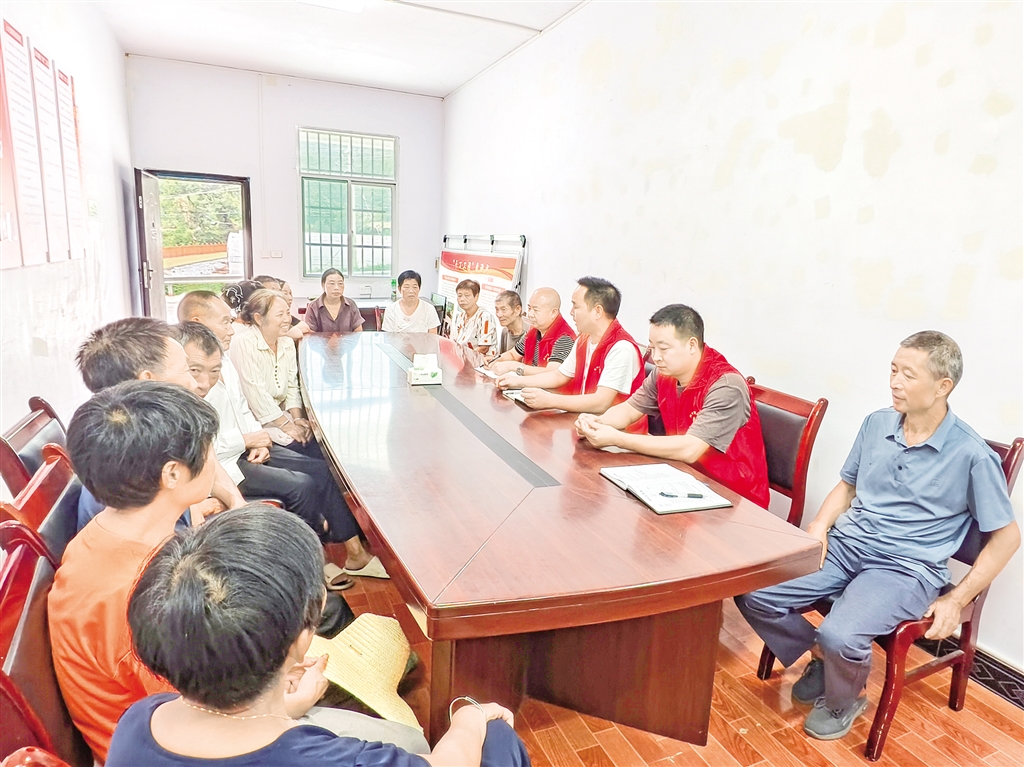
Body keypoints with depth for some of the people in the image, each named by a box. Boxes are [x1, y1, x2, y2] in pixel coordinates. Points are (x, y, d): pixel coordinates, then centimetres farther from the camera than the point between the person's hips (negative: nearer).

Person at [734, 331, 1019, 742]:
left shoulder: (972, 455, -9)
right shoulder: (876, 423, 5)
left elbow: (1006, 536, -1)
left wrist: (956, 600, -6)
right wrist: (819, 526, 0)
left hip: (907, 568, -5)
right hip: (845, 544, 5)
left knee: (840, 635, -31)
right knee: (752, 593, -13)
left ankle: (844, 701, 7)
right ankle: (821, 658, 16)